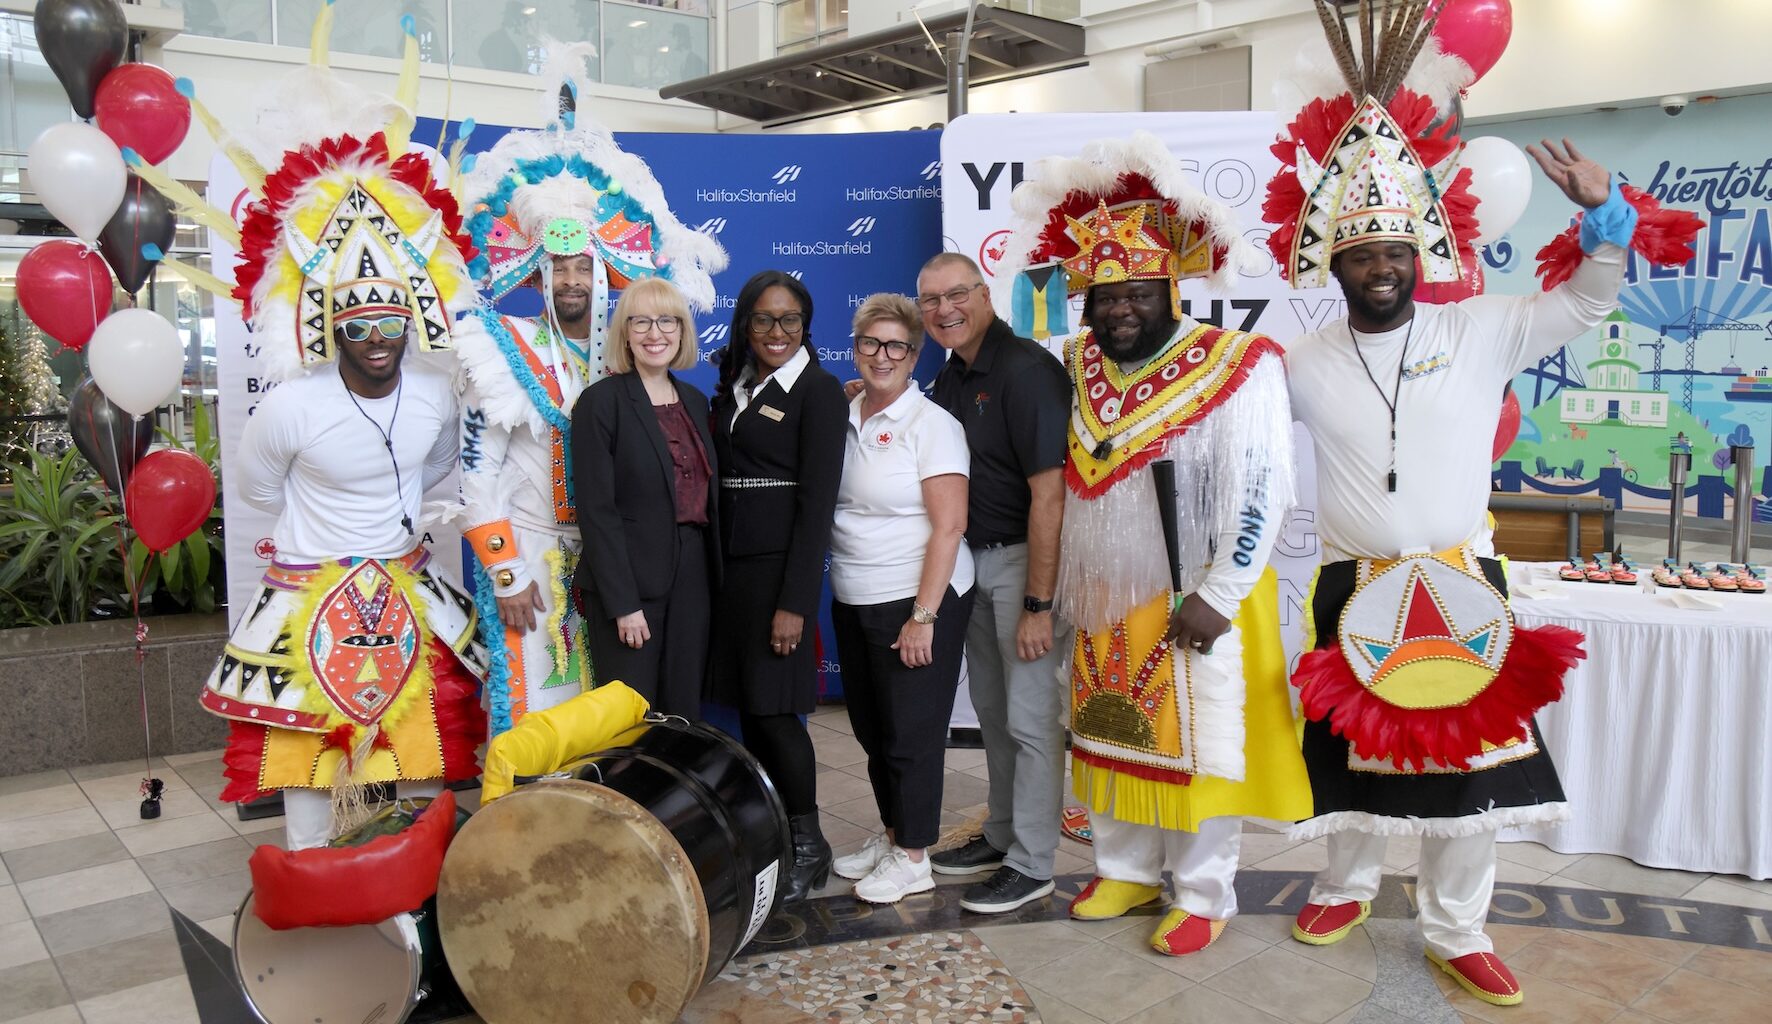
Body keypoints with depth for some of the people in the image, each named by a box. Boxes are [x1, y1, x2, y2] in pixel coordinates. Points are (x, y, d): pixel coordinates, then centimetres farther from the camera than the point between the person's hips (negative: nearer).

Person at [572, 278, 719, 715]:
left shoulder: (696, 401, 11)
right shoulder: (601, 401, -7)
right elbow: (596, 509, -12)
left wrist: (714, 576, 7)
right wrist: (623, 603, -16)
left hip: (692, 578, 6)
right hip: (630, 580, -5)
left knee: (685, 713, 10)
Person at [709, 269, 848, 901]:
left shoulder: (818, 390, -7)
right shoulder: (731, 388, 13)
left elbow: (817, 501, -13)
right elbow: (724, 482, 14)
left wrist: (795, 601, -17)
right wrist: (717, 574, 6)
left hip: (781, 564, -6)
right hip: (731, 565, 6)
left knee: (774, 707, -4)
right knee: (747, 707, 10)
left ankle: (808, 846, 12)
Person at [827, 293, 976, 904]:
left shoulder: (931, 425, -12)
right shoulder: (845, 418, 6)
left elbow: (949, 527, -17)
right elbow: (827, 504, 19)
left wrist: (923, 616, -19)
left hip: (916, 603, -6)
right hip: (853, 603, 7)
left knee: (911, 733, 4)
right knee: (871, 728, 16)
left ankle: (913, 858, 20)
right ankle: (891, 836, 34)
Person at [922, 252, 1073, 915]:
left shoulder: (1025, 371, -17)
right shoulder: (950, 379, 10)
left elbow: (1048, 493, -21)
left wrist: (1038, 603, -22)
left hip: (1026, 559, -8)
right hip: (976, 560, 8)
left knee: (1031, 715, -1)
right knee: (992, 710, 16)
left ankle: (1031, 865, 12)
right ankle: (1002, 835, 31)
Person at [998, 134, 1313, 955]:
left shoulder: (1235, 367, -13)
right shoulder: (1079, 366, 5)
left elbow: (1262, 492, -16)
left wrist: (1216, 597, -17)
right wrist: (1061, 586, 11)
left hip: (1197, 600, -5)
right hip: (1105, 600, 6)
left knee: (1198, 745, 6)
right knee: (1111, 735, 16)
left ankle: (1202, 896, 24)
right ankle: (1125, 868, 35)